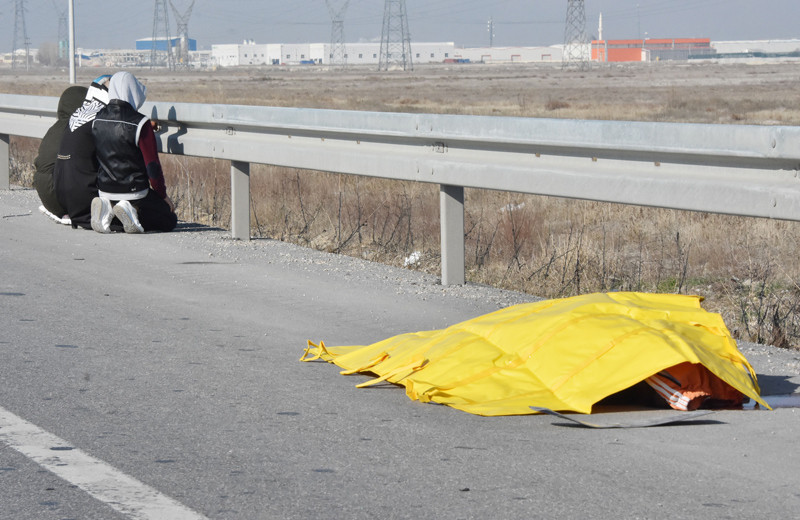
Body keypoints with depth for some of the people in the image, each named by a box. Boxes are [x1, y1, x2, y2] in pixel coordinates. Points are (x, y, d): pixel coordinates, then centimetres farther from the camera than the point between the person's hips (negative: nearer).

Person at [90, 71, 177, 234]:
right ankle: (132, 211, -15)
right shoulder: (140, 124, -17)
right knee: (169, 221, 11)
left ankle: (107, 208, 1)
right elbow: (152, 166, -13)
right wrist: (163, 195, 0)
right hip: (134, 192, -6)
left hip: (105, 191, 6)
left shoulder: (97, 119, 1)